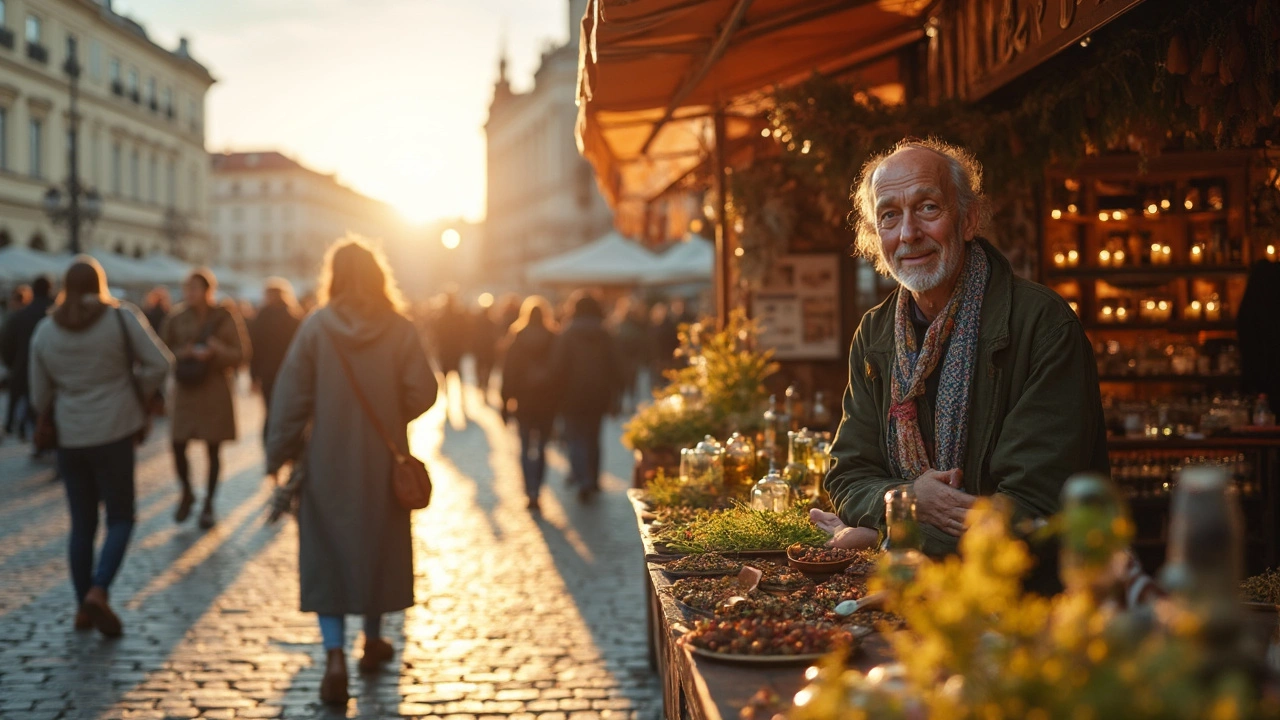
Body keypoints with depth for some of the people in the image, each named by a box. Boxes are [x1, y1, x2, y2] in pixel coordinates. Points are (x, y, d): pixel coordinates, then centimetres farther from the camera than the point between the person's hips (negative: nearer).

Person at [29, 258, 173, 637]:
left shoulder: (45, 332, 3)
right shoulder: (122, 317, -7)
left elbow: (39, 398, 8)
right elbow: (160, 363, -12)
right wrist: (135, 390, 5)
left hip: (69, 438, 3)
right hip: (114, 433, -3)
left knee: (82, 523, 12)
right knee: (120, 518, 5)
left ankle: (83, 608, 14)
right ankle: (98, 591, -14)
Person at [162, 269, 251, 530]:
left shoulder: (225, 317, -5)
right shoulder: (177, 318, 1)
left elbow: (241, 354, -4)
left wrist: (215, 352, -21)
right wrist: (185, 353, -12)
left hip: (216, 390, -2)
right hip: (185, 390, 2)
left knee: (213, 449, 4)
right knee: (178, 446, -2)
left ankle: (208, 504, 20)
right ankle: (187, 494, 25)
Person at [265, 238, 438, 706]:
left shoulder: (315, 327, -9)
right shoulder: (399, 329, -7)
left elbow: (291, 399, -10)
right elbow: (422, 394, -10)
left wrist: (279, 458, -3)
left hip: (328, 463, -1)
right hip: (382, 464, 1)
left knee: (327, 553, 4)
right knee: (379, 544, 18)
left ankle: (335, 654, -10)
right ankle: (373, 641, 31)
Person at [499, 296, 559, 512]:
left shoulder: (515, 338, -4)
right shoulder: (554, 338, -6)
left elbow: (508, 371, -4)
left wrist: (506, 400, 1)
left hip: (523, 399, 0)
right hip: (547, 399, 0)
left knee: (526, 447, 6)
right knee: (540, 446, 12)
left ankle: (531, 492, -7)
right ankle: (535, 492, 9)